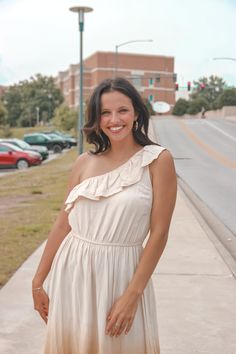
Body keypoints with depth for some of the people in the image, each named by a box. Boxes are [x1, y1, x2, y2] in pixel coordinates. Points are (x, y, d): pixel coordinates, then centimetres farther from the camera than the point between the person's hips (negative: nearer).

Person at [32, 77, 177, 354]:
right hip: (72, 272, 4)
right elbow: (62, 224, 5)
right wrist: (39, 280, 7)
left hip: (121, 273, -3)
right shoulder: (84, 163, 2)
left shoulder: (158, 160, -8)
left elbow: (159, 233, -10)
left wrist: (133, 294, -14)